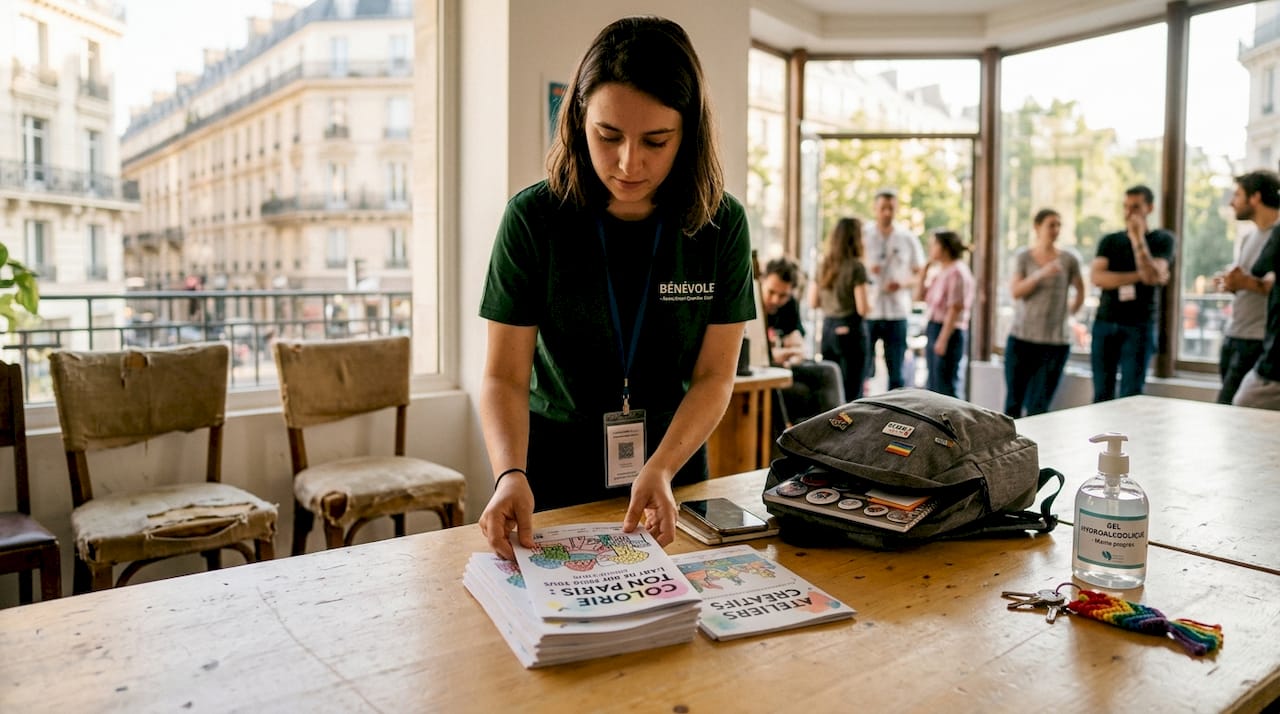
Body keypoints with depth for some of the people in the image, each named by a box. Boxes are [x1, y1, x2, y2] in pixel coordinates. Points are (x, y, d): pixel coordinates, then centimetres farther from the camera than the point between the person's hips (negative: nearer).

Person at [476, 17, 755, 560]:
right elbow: (504, 376, -16)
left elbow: (715, 375, -12)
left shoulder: (721, 224, -12)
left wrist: (661, 471, -27)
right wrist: (510, 474, -33)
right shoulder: (533, 218, -16)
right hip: (554, 471, -1)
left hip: (674, 462, 2)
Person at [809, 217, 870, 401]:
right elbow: (862, 308, -15)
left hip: (827, 329, 6)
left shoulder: (822, 265, 4)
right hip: (851, 331, -5)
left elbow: (813, 302, 10)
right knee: (852, 391, 2)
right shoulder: (856, 267, -12)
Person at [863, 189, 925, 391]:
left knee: (896, 372, 4)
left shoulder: (908, 240, 8)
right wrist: (865, 271, -15)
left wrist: (903, 283, -9)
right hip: (867, 313, -1)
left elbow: (920, 273, 11)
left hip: (897, 313, 1)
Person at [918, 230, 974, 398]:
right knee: (932, 385, 16)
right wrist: (925, 270, 10)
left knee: (945, 386, -4)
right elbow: (923, 296, 21)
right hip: (933, 327, 9)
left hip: (949, 330, -9)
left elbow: (955, 309, -19)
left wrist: (943, 339, -21)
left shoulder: (957, 272, -15)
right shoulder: (939, 270, 11)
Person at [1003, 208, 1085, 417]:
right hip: (1022, 337, 0)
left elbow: (1080, 290, 18)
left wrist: (1070, 312, 9)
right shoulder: (1023, 257, 3)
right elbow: (1015, 291, -8)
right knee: (1013, 401, 2)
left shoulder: (1069, 260, 4)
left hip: (1056, 341, 0)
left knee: (1039, 406, 0)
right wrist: (1041, 274, -19)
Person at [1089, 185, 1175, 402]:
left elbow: (1154, 276, -11)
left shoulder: (1162, 239, 6)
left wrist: (1137, 238, -11)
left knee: (1130, 397, -7)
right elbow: (1096, 276, -4)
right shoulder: (1110, 240, 13)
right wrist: (1138, 276, -10)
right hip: (1105, 323, 2)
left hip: (1139, 326, -2)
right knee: (1101, 396, 2)